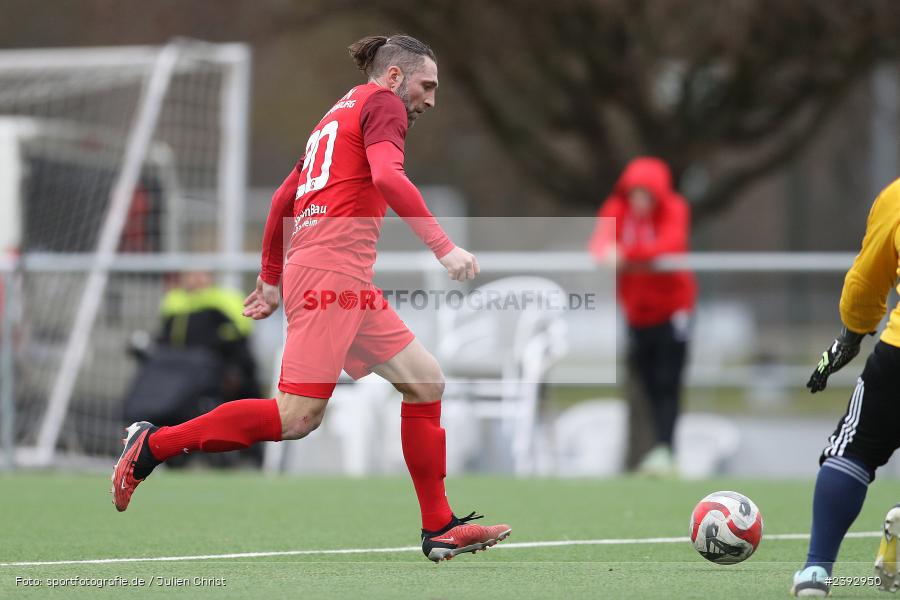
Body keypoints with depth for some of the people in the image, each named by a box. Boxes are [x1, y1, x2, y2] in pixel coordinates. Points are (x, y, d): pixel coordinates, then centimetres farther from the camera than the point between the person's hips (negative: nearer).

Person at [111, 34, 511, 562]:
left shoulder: (340, 115, 27)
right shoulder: (382, 103, 1)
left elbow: (284, 198, 28)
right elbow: (387, 177, -18)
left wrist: (272, 279, 33)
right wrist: (443, 246, -20)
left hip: (351, 285, 10)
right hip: (332, 267, -10)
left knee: (426, 382, 9)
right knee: (298, 417, -14)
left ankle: (440, 529, 8)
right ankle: (154, 445, -6)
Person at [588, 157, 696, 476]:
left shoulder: (675, 210, -13)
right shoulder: (617, 208, -6)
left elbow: (671, 244, -32)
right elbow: (602, 238, -23)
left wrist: (626, 254, -44)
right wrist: (606, 252, -48)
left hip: (671, 308, -3)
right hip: (635, 310, 3)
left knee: (667, 383, -13)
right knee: (645, 384, 5)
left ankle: (664, 448, -18)